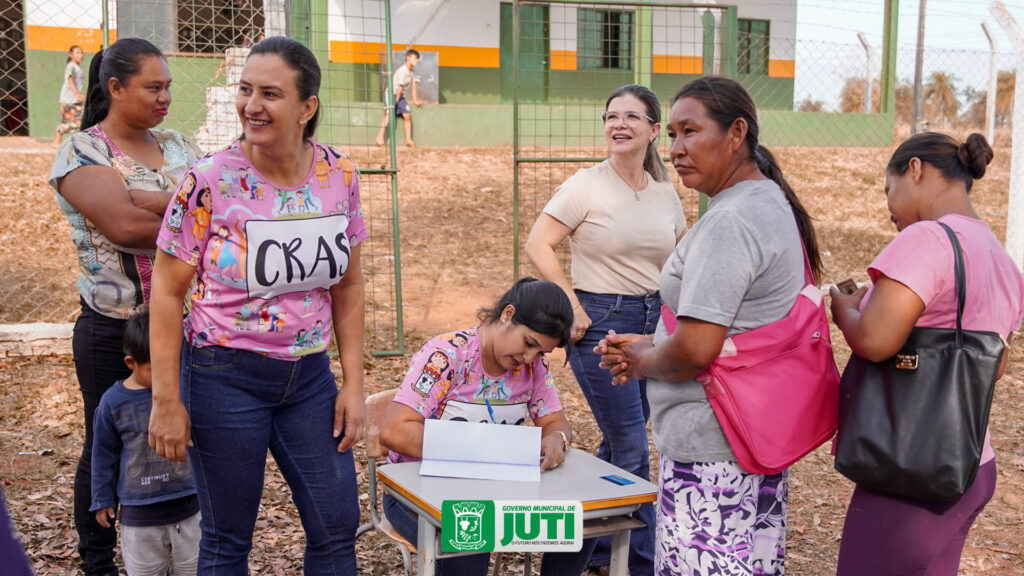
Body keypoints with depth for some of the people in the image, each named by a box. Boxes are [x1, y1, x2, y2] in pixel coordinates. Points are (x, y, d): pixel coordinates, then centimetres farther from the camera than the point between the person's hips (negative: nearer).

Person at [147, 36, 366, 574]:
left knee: (337, 529, 9)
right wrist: (166, 401, -9)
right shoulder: (210, 181, -13)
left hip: (309, 375, 4)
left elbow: (346, 284, 6)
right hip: (226, 376, -3)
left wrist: (354, 383, 4)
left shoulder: (339, 176, -2)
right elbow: (167, 292, -8)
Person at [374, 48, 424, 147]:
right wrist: (396, 101, -17)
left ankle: (408, 139, 4)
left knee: (407, 115, 0)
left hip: (400, 96, 8)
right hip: (392, 93, -8)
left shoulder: (412, 70, 6)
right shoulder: (402, 71, -23)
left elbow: (413, 84, 10)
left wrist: (415, 100, 11)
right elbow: (400, 87, -20)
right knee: (389, 114, -21)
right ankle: (380, 136, -23)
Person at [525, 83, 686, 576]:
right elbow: (538, 244, -12)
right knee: (632, 452, -3)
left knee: (618, 444, 15)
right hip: (601, 322, -6)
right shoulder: (586, 186, -8)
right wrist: (572, 308, -14)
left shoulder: (665, 193, 8)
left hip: (653, 322, 6)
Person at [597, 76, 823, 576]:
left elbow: (696, 350, -25)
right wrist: (651, 345, 14)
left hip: (712, 450, -11)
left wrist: (642, 361, -5)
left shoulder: (729, 221, -19)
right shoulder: (773, 204, 14)